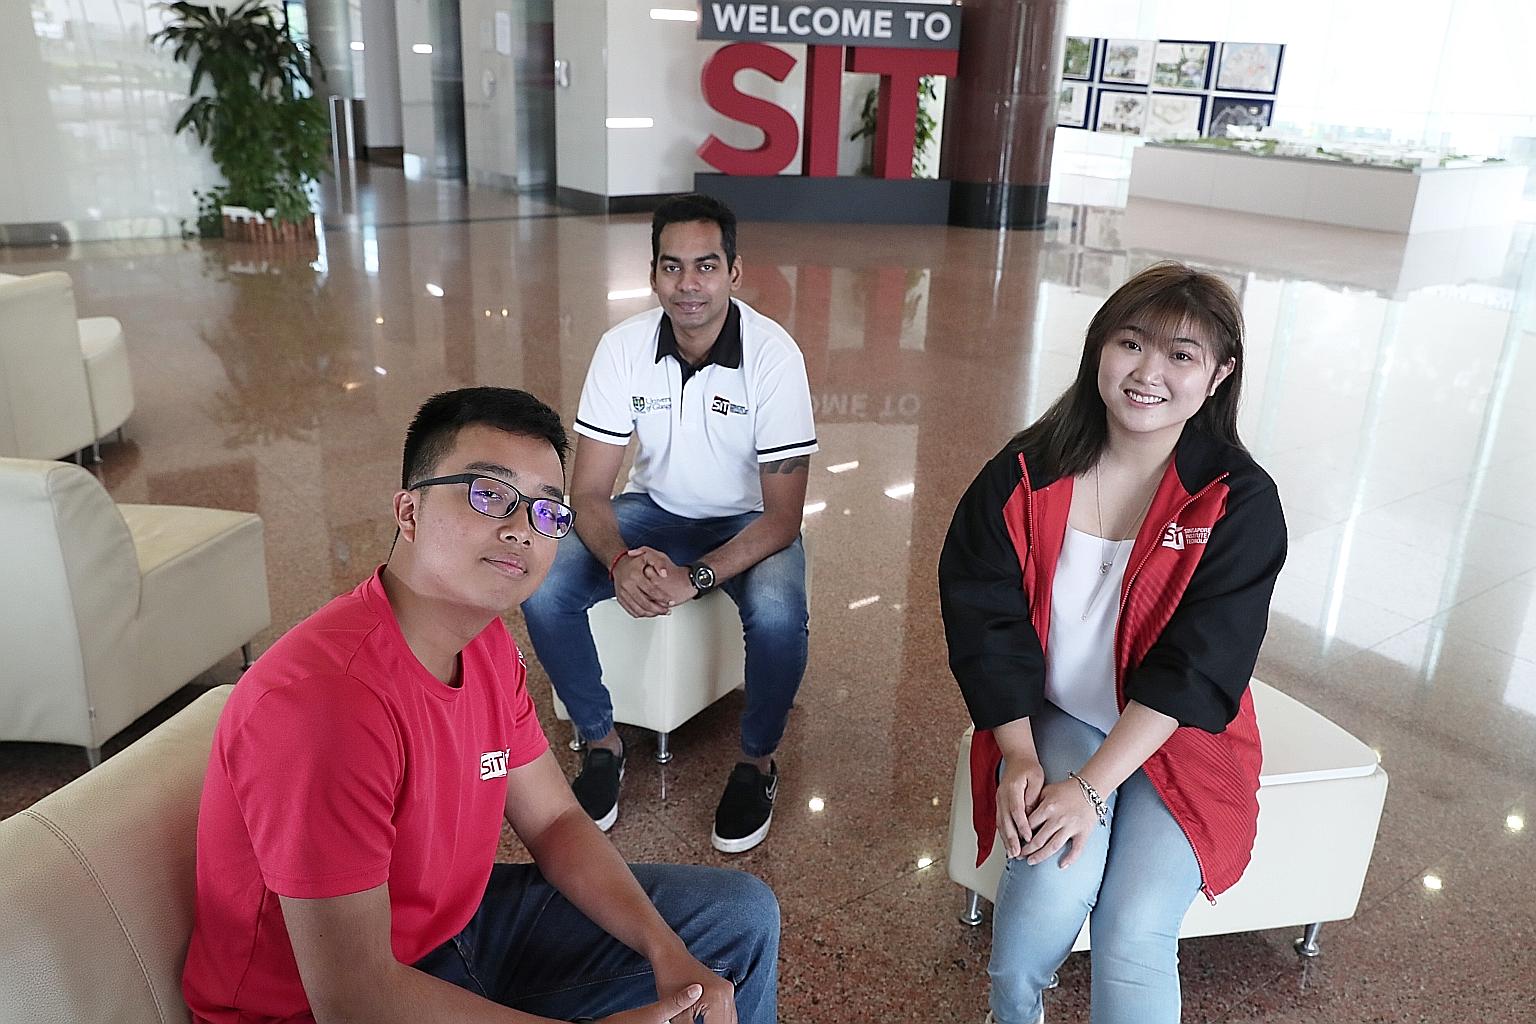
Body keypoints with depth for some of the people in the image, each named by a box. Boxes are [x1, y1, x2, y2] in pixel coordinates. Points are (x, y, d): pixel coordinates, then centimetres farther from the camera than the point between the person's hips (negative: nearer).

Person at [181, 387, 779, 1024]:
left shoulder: (486, 641, -4)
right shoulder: (324, 697, -32)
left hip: (452, 919, 8)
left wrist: (669, 952, -11)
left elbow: (553, 821, 3)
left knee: (741, 916, 11)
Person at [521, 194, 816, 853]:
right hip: (655, 510, 3)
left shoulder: (773, 354, -22)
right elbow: (588, 491, -12)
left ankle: (757, 761, -3)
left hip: (747, 524, -2)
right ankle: (603, 746, 2)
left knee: (779, 616, -34)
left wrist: (696, 577, -35)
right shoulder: (624, 347, -14)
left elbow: (783, 515, -21)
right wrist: (620, 560, -34)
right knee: (544, 591, -22)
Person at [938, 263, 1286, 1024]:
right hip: (1053, 716, 1)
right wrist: (1021, 757, -14)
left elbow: (1196, 668, -17)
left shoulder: (1240, 503, -13)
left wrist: (1091, 787, -21)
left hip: (1178, 738, 0)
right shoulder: (1025, 475, -9)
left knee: (1135, 934, -20)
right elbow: (983, 618, -6)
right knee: (1054, 886, -24)